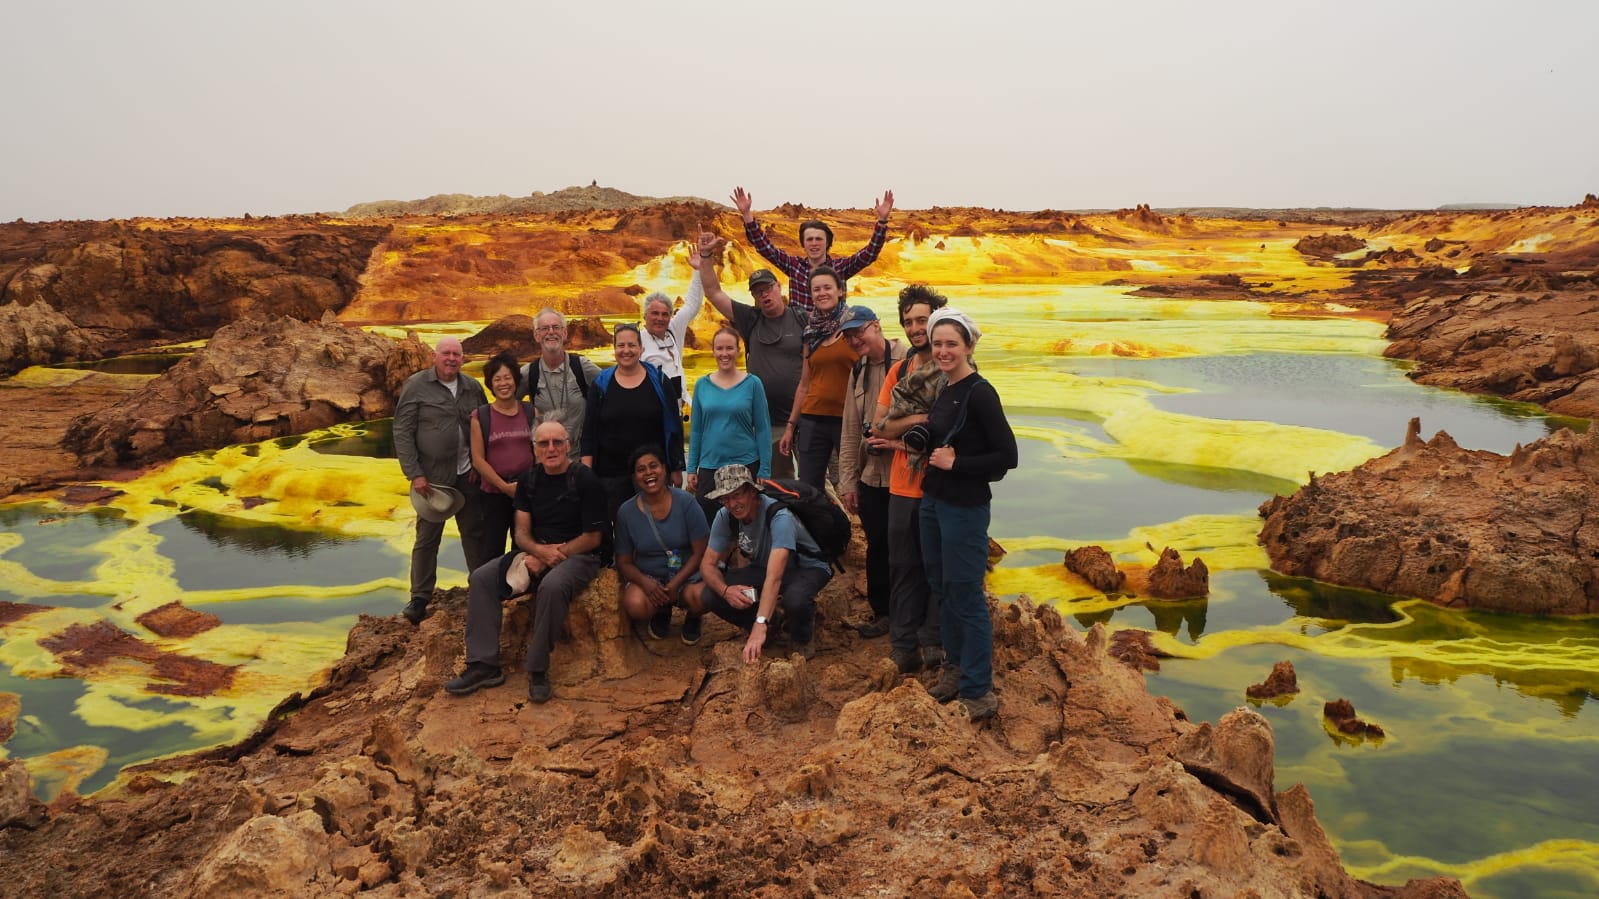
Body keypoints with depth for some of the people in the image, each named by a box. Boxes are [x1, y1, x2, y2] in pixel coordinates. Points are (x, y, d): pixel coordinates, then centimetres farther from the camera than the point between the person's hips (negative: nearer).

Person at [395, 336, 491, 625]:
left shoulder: (473, 388, 6)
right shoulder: (416, 386, -6)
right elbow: (402, 432, -8)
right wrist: (414, 474, -12)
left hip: (468, 474, 4)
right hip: (431, 477, -4)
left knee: (475, 532, 11)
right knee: (427, 537, 4)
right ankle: (419, 598, 14)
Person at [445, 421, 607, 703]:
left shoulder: (585, 480, -10)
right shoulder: (529, 480, 8)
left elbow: (592, 537, -10)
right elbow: (522, 532, 5)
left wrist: (550, 556, -16)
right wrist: (539, 551, -18)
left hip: (578, 556, -6)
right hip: (537, 553, 6)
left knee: (552, 585, -38)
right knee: (481, 578, -13)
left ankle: (538, 669, -24)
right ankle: (484, 664, -13)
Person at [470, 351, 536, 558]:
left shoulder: (530, 412, 4)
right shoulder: (480, 417, -2)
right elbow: (478, 460, -4)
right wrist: (505, 486, -10)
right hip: (494, 493, -2)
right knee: (493, 550, 4)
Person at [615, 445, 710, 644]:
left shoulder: (685, 502, -9)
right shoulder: (626, 512, -3)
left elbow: (701, 552, -8)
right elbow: (624, 562, 1)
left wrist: (675, 584, -21)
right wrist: (645, 582, -20)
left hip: (686, 575, -1)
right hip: (646, 576, 1)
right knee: (635, 606, -32)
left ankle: (692, 617, 8)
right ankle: (662, 611, 8)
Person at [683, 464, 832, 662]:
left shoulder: (779, 517, -34)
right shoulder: (725, 517, -16)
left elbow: (774, 577, -45)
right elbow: (708, 564, -12)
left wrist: (760, 627, -54)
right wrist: (725, 590, -35)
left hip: (807, 568, -5)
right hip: (762, 566, 6)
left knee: (795, 600, -42)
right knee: (709, 595, -18)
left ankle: (801, 638, -4)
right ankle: (769, 621, 7)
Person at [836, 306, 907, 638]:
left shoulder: (908, 362, -10)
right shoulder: (858, 372, 13)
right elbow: (850, 432, 14)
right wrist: (847, 481, 12)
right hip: (871, 474, 6)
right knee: (877, 545, 13)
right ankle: (882, 612, 28)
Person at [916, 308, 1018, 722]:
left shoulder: (980, 393, -16)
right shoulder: (945, 392, 8)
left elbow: (1006, 456, -19)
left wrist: (955, 463, -18)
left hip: (965, 509, -8)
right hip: (933, 502, 9)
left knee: (965, 596, -1)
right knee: (942, 588, 18)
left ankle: (978, 692, 10)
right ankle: (955, 667, 34)